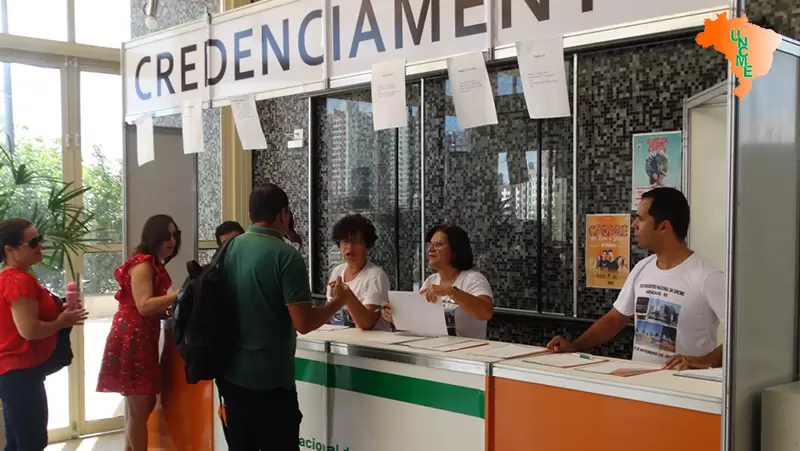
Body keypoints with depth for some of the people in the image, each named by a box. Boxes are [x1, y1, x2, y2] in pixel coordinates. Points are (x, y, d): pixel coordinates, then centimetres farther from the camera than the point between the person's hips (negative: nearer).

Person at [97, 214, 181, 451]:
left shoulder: (154, 265, 19)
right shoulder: (143, 263, -13)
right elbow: (144, 306, -23)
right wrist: (180, 294, -26)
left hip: (143, 339, 10)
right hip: (132, 339, -10)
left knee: (142, 405, 16)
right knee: (139, 409, -3)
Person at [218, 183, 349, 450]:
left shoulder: (228, 250, 3)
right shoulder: (286, 256, -15)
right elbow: (303, 323, -18)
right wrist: (338, 301, -1)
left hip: (230, 373, 7)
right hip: (269, 378, -6)